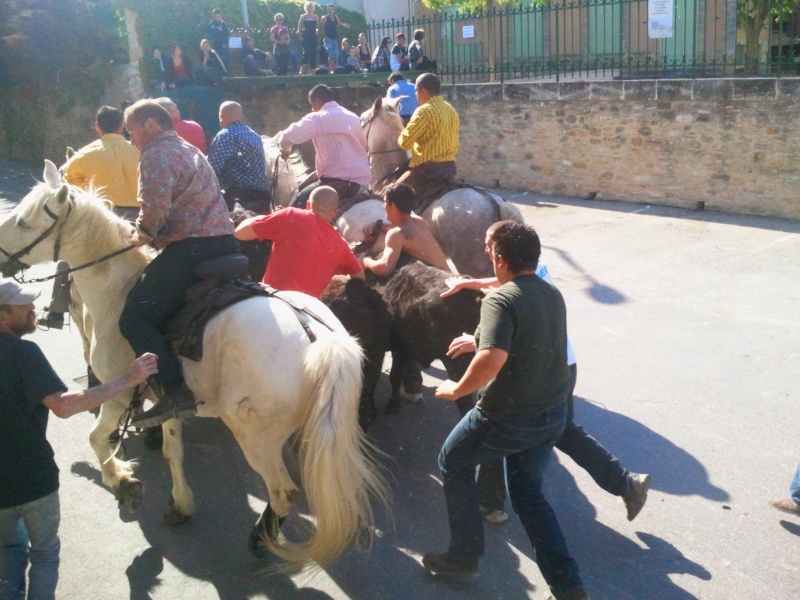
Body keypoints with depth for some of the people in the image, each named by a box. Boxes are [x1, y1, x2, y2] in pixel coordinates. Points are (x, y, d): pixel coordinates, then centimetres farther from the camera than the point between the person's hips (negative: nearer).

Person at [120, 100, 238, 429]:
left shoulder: (156, 155, -6)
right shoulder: (190, 150, 25)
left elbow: (155, 208, -20)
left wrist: (143, 234, 0)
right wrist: (153, 232, 21)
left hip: (191, 248, -10)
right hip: (226, 242, 10)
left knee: (135, 317, -9)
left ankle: (173, 392, -19)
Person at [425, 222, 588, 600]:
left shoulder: (500, 300, -21)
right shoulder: (552, 295, 5)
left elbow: (492, 360, -35)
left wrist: (456, 390, -19)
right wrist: (477, 342, 26)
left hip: (506, 420, -7)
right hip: (552, 415, 7)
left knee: (453, 463, 19)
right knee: (529, 495, 21)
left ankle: (464, 555, 25)